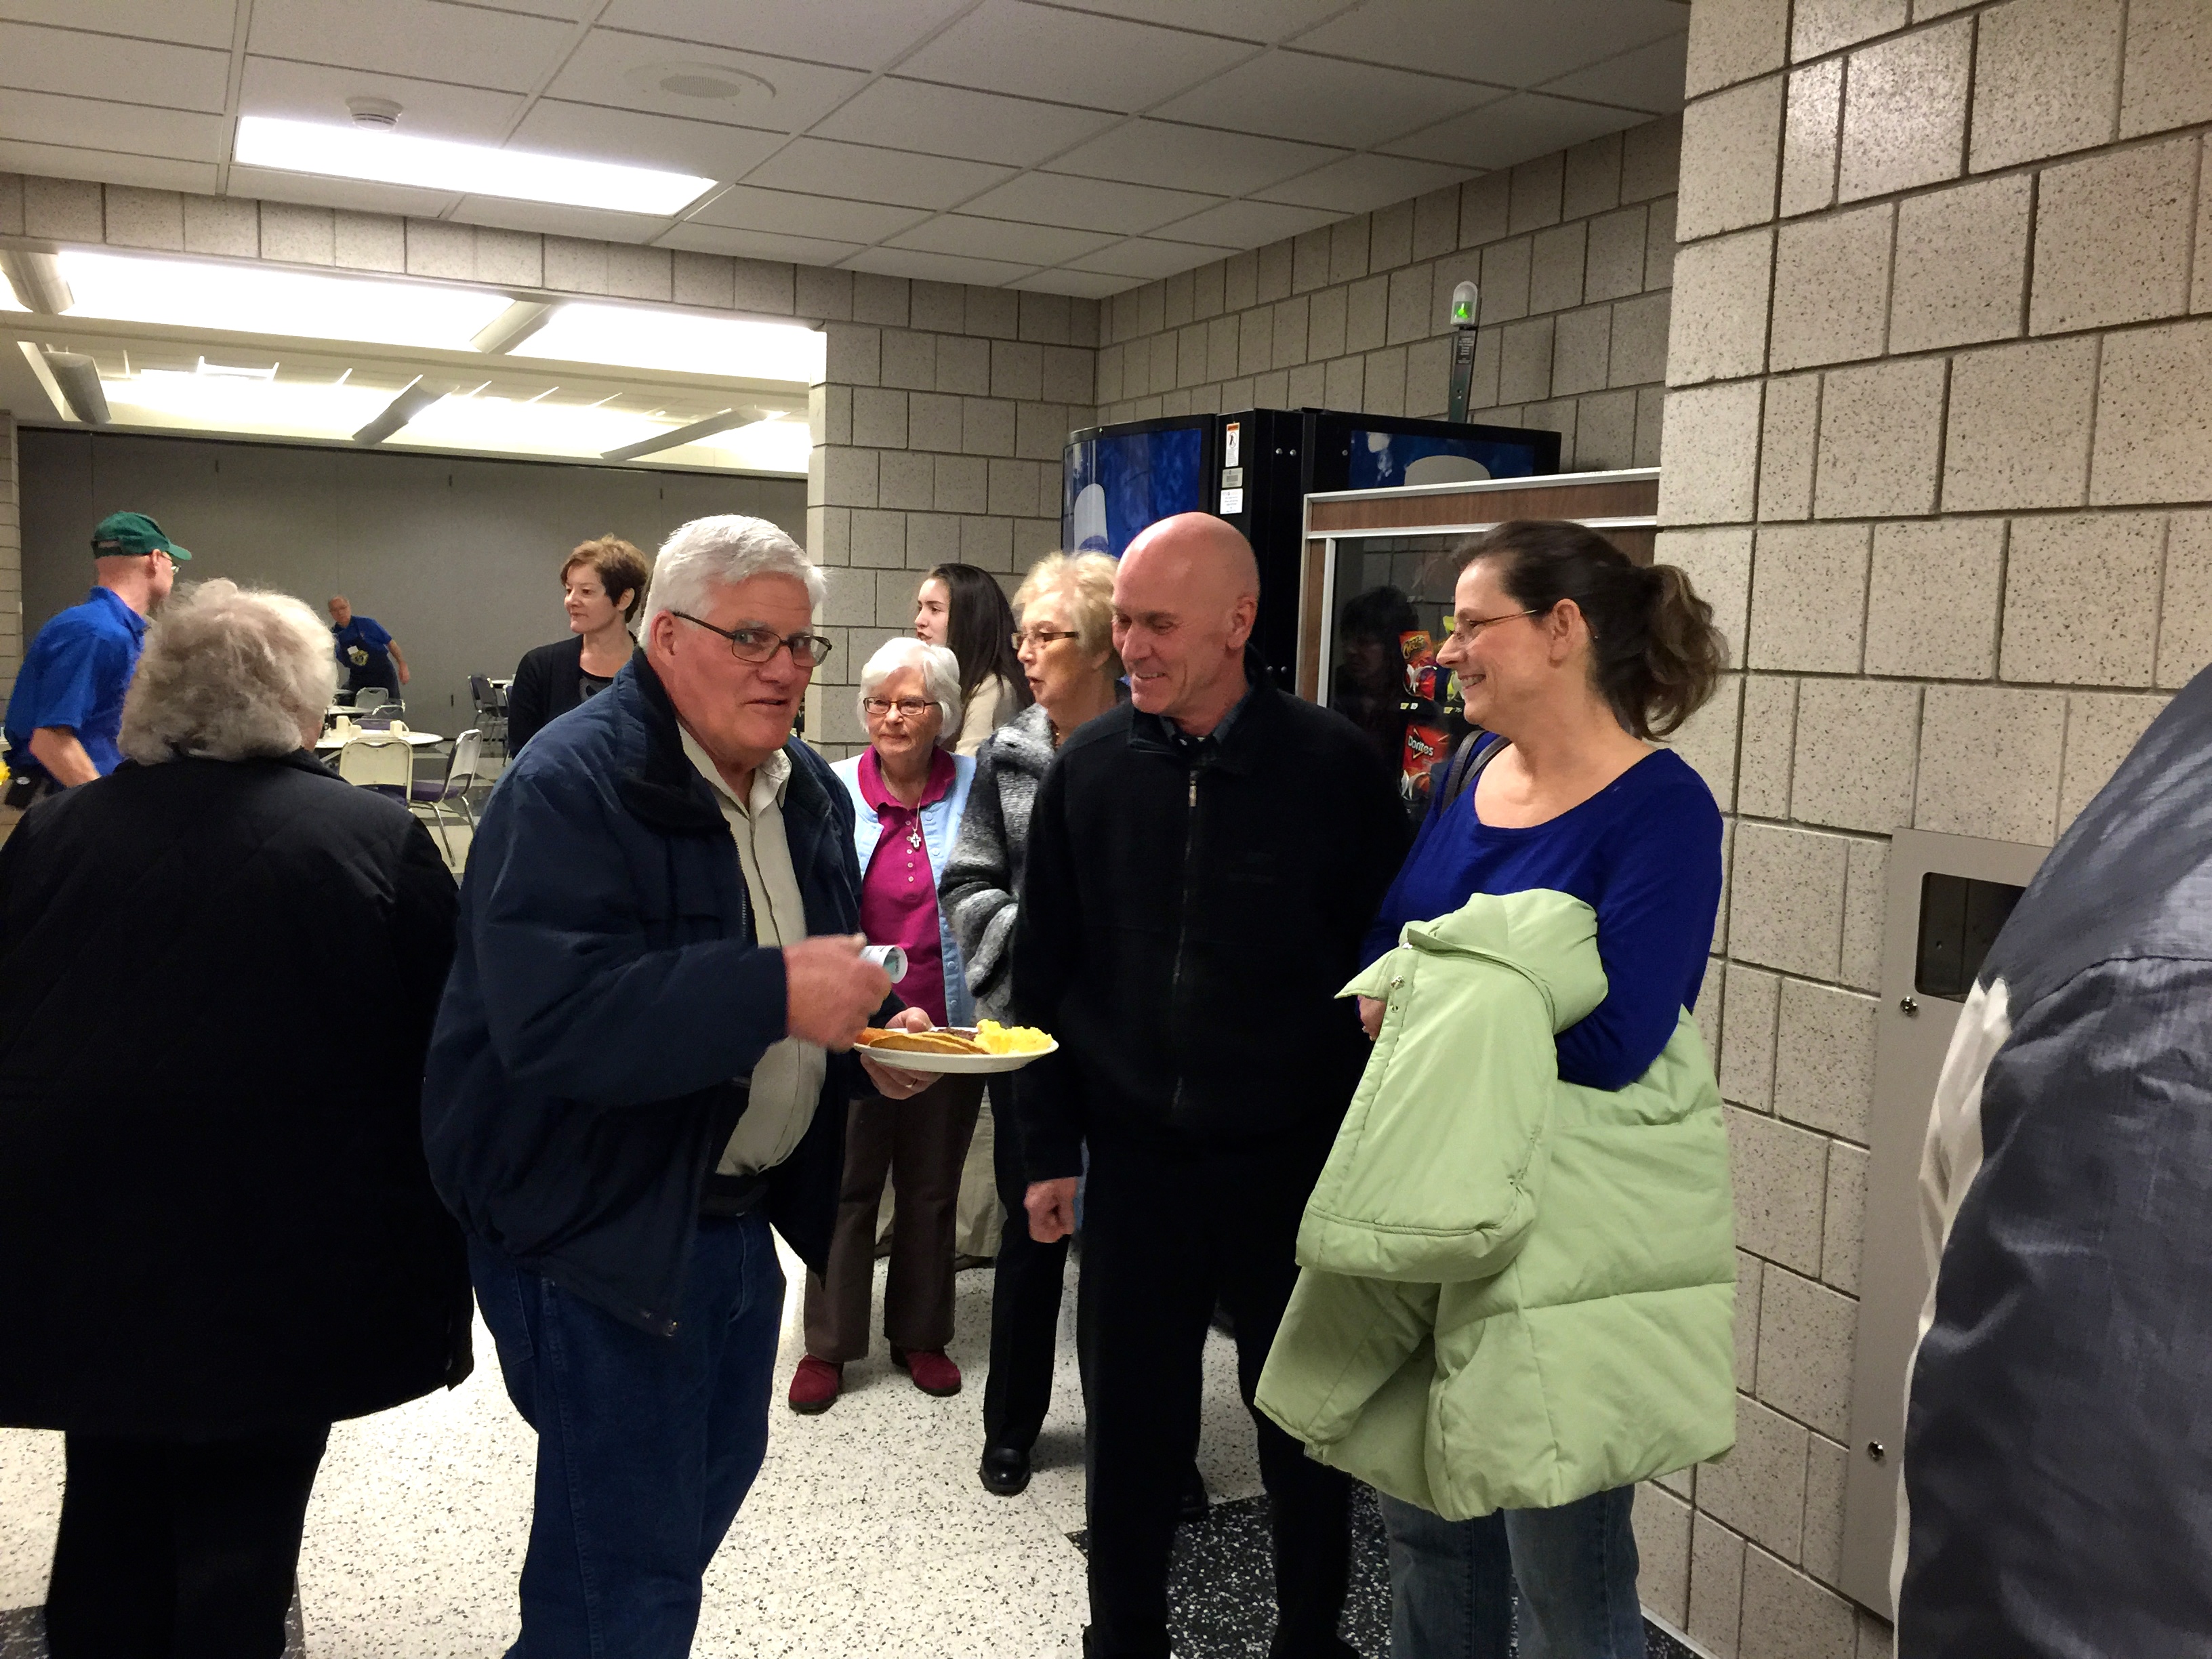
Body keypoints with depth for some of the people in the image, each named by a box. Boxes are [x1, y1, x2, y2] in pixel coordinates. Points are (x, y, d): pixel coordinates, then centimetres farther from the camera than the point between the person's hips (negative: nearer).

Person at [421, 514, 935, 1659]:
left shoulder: (810, 793, 8)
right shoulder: (569, 788, -19)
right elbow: (551, 1020, -32)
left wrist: (874, 1035, -1)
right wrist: (774, 994, -37)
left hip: (744, 1212, 9)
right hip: (599, 1228, -8)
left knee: (714, 1479, 22)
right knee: (628, 1565, 2)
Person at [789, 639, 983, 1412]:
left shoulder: (976, 789, -3)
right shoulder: (832, 791, 0)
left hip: (948, 1027, 0)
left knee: (932, 1188, 14)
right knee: (844, 1183, 8)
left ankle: (921, 1335, 31)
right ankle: (827, 1345, 23)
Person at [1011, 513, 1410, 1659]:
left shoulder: (1333, 770, -9)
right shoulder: (1088, 770, 0)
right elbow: (1044, 974, 5)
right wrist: (1048, 1150, 3)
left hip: (1294, 1166, -2)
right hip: (1135, 1163, 2)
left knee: (1305, 1431, 14)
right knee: (1128, 1430, 12)